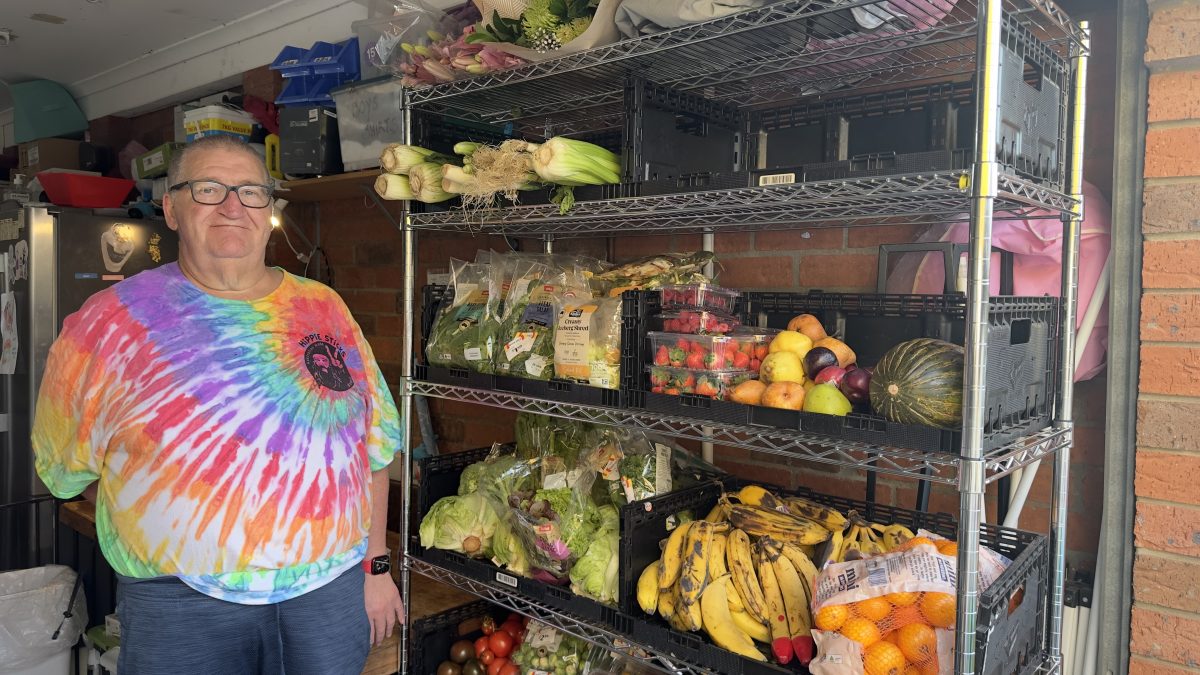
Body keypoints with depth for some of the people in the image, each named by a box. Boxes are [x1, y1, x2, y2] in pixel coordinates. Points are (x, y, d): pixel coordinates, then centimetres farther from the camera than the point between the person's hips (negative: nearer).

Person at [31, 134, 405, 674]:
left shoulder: (325, 310, 4)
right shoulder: (114, 319, -3)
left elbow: (374, 444, 8)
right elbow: (65, 465, 3)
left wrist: (376, 566, 7)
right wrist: (180, 529, -2)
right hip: (181, 604, -2)